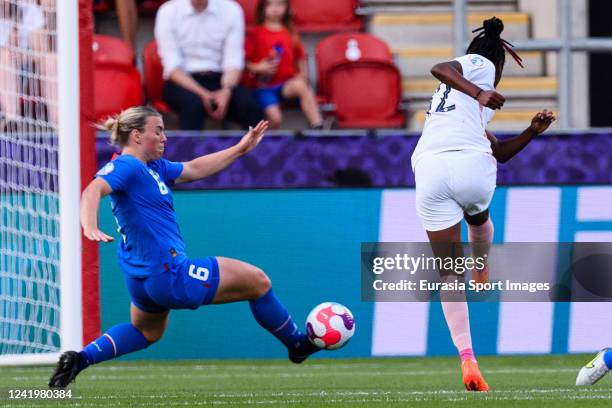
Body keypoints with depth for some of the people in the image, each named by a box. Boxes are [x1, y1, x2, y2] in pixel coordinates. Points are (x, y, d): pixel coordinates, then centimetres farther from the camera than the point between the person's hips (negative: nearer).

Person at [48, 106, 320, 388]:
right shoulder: (126, 167, -18)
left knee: (146, 333, 35)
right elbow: (94, 190, -35)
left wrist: (240, 149, 24)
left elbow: (193, 169, 23)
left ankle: (81, 358, 17)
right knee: (258, 282, 5)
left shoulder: (153, 168, 10)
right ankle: (297, 345, 25)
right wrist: (90, 227, -54)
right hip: (169, 274, -11)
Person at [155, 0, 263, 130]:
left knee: (250, 105, -29)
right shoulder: (168, 12, -3)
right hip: (182, 82, -2)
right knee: (193, 102, -36)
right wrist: (202, 94, -23)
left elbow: (234, 61, -3)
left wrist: (226, 91, -24)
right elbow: (172, 65, -9)